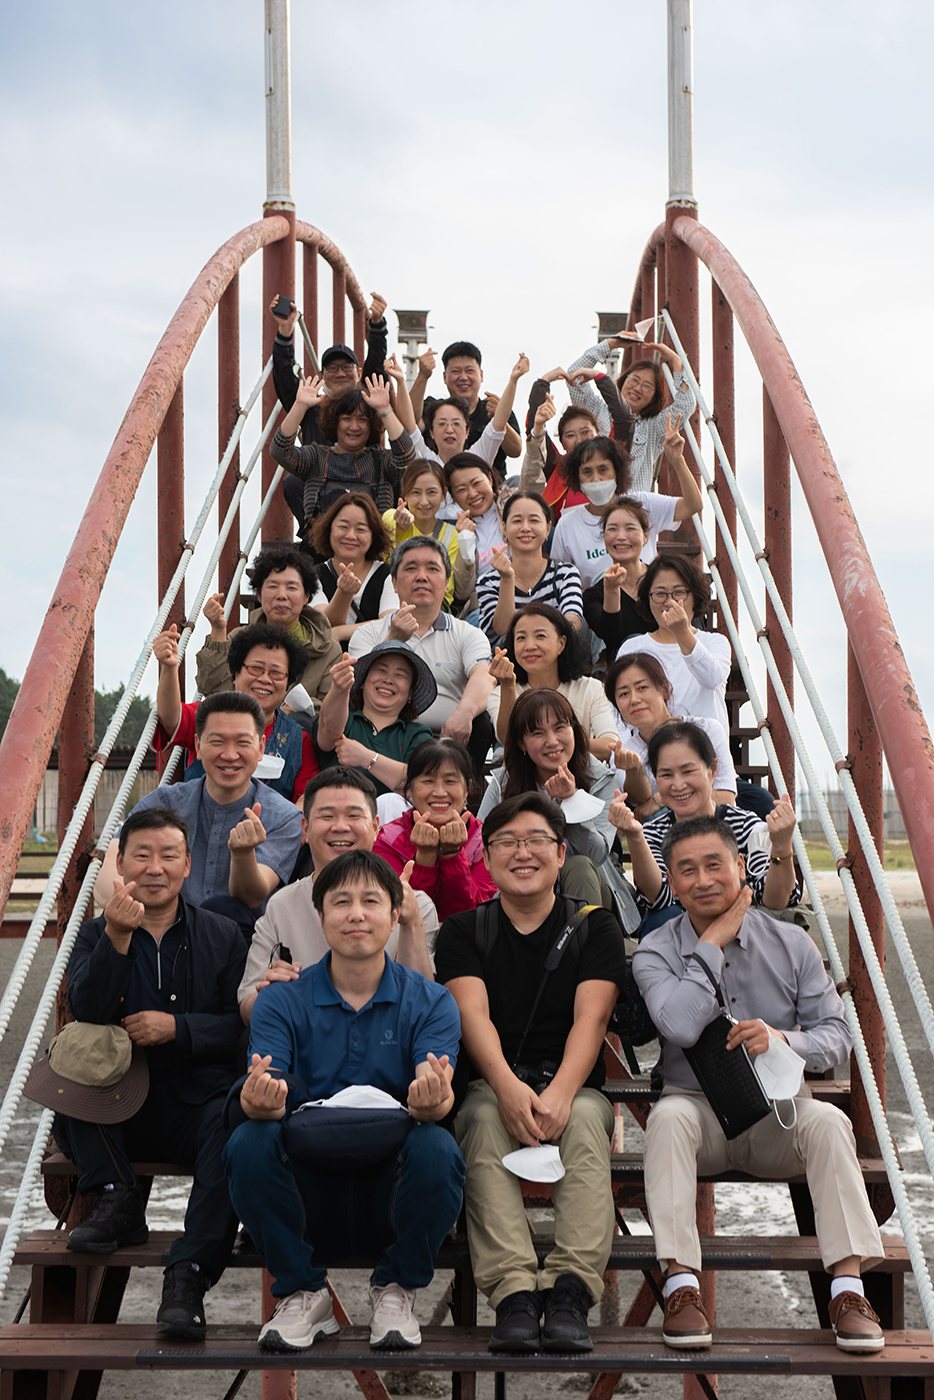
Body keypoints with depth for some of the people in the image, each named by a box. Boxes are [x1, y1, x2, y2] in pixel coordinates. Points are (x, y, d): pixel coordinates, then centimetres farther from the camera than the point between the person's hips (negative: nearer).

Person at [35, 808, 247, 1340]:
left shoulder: (223, 936, 9)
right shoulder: (95, 935, 9)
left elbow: (244, 1026, -2)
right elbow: (86, 1011, -13)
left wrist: (178, 1028, -18)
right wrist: (117, 937, -27)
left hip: (197, 1105, -1)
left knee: (235, 1125, -34)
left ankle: (189, 1276, -37)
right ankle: (118, 1197, -18)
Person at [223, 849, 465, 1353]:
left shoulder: (430, 1002, 2)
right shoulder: (281, 1002, 2)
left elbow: (432, 1089, -14)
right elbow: (265, 1099, -12)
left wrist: (431, 1101, -40)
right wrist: (258, 1099, -38)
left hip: (390, 1188, 0)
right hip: (309, 1189, 0)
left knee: (436, 1148, -31)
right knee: (250, 1141, -28)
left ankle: (394, 1291, -4)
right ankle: (302, 1293, -5)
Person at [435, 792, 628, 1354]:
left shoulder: (595, 928, 10)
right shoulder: (465, 931, 11)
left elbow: (591, 1016, -6)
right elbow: (472, 1013, -7)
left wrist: (560, 1090, -27)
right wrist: (508, 1086, -28)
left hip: (573, 1089, 0)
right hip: (491, 1088, 0)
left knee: (584, 1117, -33)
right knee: (486, 1118, -34)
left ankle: (571, 1293, -43)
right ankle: (514, 1294, -44)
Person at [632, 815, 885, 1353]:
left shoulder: (791, 944, 3)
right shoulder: (656, 951, -2)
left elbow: (837, 1038, 0)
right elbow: (681, 1027, -22)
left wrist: (783, 1040, -22)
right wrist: (714, 942, -14)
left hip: (778, 1112, 1)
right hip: (699, 1110, -1)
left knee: (828, 1120, -29)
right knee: (668, 1115, -34)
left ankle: (848, 1286, -30)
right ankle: (682, 1284, -35)